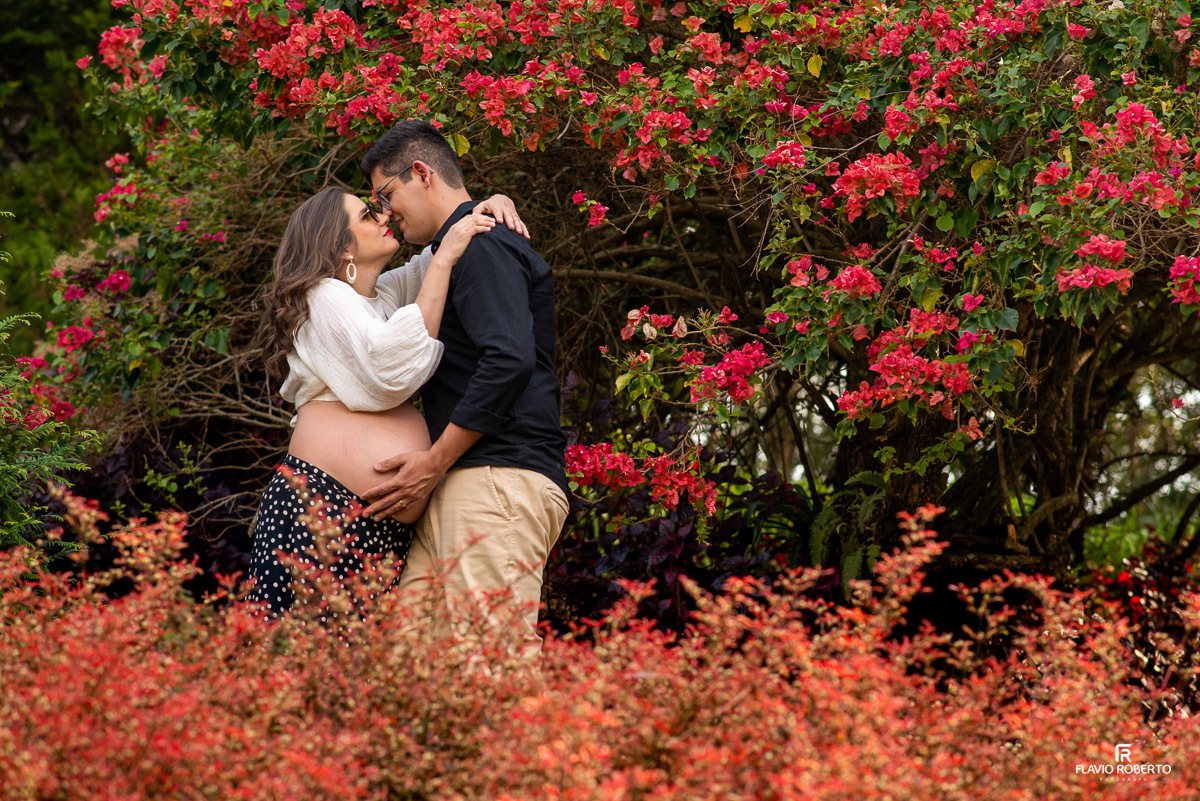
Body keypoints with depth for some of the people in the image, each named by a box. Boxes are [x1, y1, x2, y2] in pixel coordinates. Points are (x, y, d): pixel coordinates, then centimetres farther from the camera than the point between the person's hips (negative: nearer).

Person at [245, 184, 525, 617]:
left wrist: (492, 205, 13)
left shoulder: (386, 294, 26)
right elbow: (392, 370, -15)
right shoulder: (324, 297, 1)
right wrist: (444, 258, -12)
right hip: (320, 503, -9)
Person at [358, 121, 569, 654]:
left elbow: (509, 360, -19)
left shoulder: (482, 245, -5)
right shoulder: (455, 252, 28)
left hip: (499, 477, -10)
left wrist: (435, 461, -15)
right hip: (457, 490, 10)